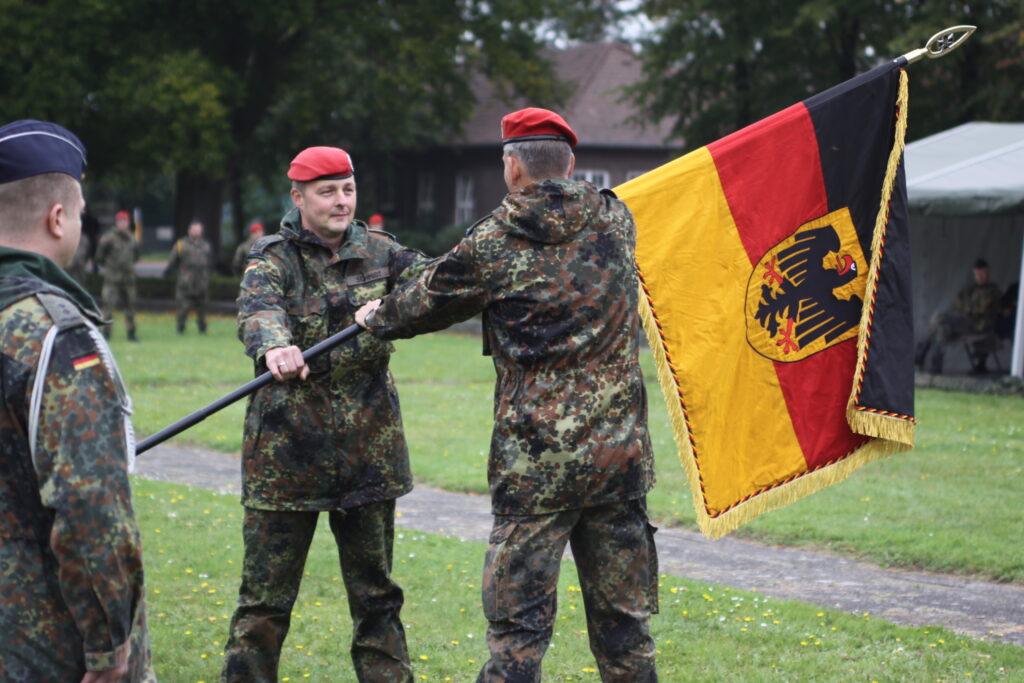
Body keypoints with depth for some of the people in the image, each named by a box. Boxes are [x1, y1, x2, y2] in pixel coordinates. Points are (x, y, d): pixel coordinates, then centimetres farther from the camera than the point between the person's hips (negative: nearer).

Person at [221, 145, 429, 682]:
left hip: (368, 446, 3)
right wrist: (273, 347, -46)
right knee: (265, 597, 1)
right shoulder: (273, 257, -4)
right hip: (287, 450, -3)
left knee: (376, 592, 13)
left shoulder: (376, 250, 9)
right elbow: (257, 308, -24)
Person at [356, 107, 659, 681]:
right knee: (624, 620, 10)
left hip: (535, 461, -3)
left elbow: (428, 302, 11)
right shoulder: (615, 220, 5)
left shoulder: (493, 245, -5)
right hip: (621, 454, 4)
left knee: (518, 623, 1)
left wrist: (377, 318, 33)